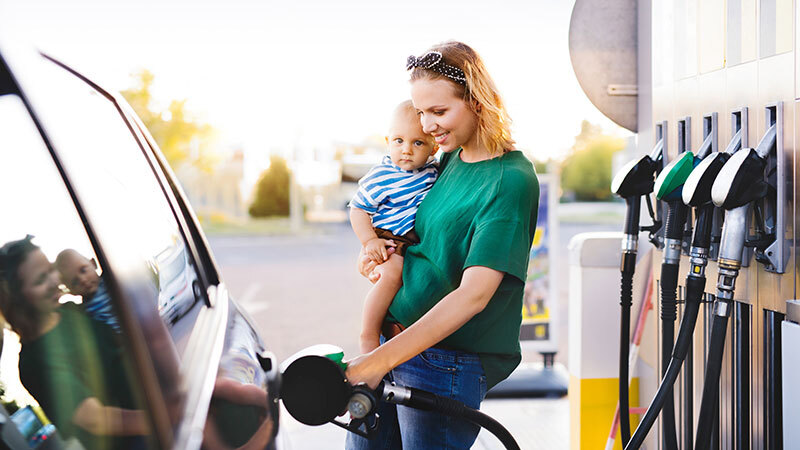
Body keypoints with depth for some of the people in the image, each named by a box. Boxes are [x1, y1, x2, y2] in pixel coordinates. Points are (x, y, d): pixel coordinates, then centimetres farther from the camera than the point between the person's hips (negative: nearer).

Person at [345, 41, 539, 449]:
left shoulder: (512, 180, -16)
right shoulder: (450, 157, 8)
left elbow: (474, 294, -25)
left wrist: (381, 360, -30)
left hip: (450, 364, -7)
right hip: (395, 339, 8)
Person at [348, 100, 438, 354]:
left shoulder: (431, 170, 2)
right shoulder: (380, 178, -14)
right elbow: (357, 209, -9)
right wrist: (369, 241, -19)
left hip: (422, 239, 7)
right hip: (389, 238, -7)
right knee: (392, 274, -31)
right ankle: (368, 336, -25)